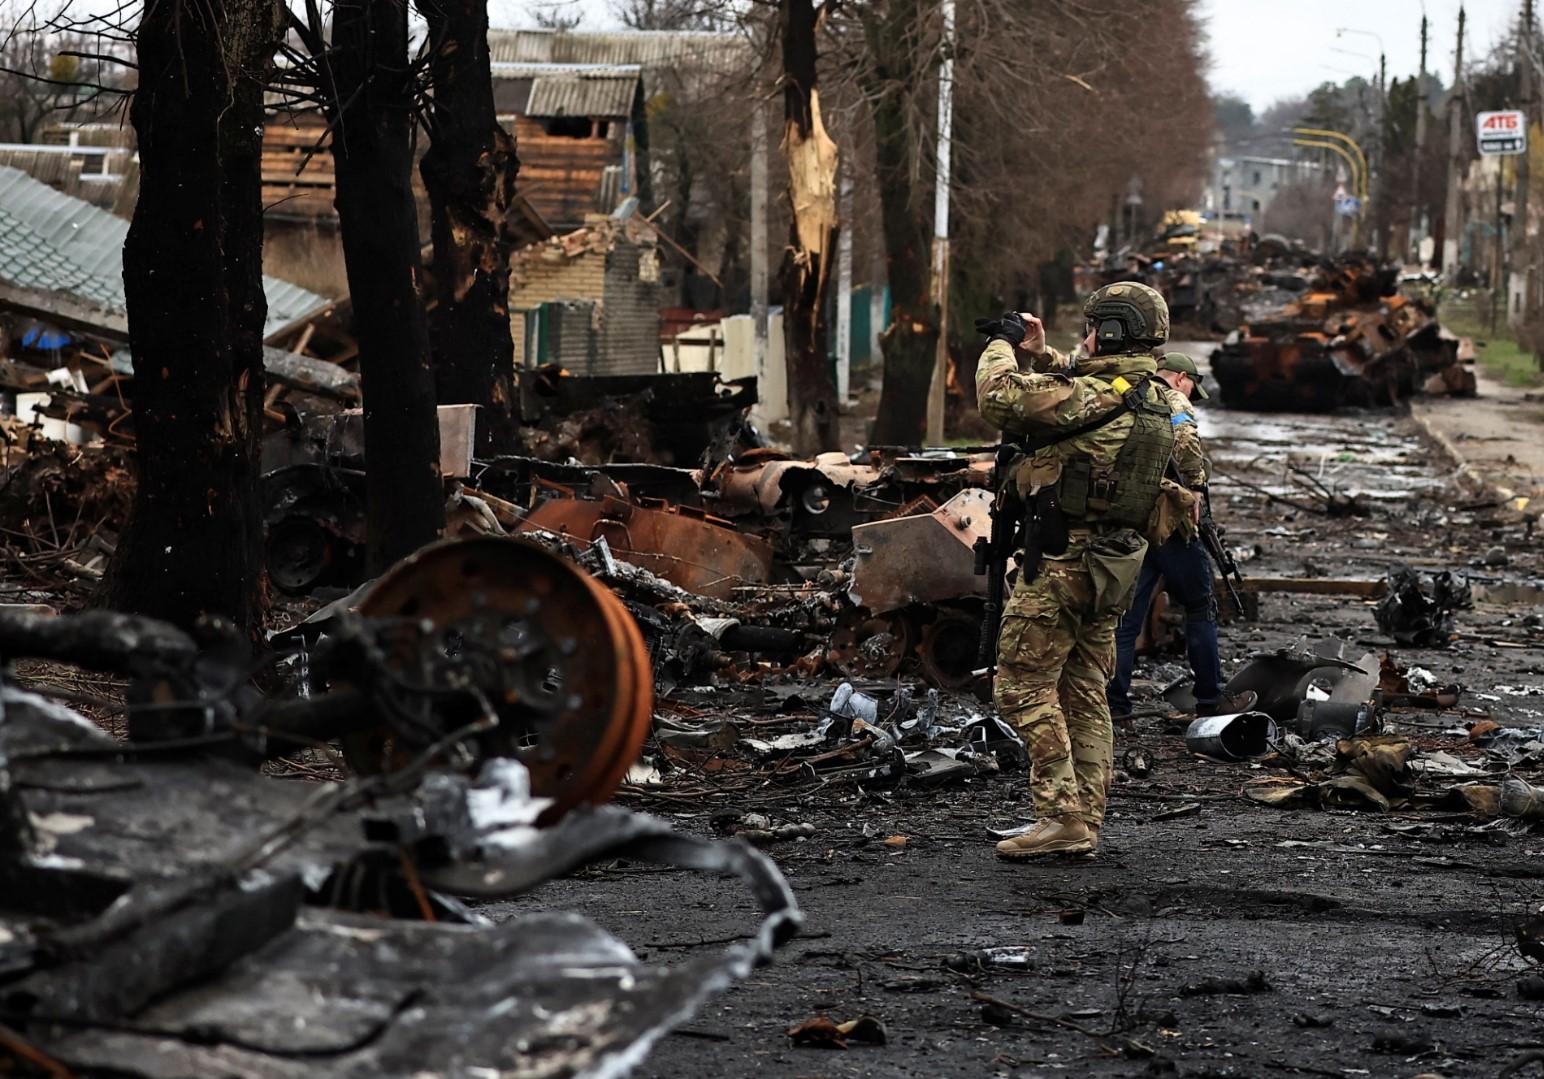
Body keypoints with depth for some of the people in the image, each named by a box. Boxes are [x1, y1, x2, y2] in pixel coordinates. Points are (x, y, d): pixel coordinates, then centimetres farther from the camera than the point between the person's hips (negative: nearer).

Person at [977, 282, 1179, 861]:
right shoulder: (1154, 400, 9)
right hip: (1113, 565, 9)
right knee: (1085, 693, 13)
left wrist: (1002, 345, -5)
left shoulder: (1091, 396, -20)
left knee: (1024, 686, -4)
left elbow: (999, 396, -22)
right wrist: (1040, 353, 20)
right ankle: (1087, 823, 15)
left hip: (1063, 559, -9)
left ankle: (1060, 817, -9)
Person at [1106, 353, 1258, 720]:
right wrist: (1193, 489, -16)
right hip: (1168, 523, -6)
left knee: (1126, 615, 7)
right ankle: (1211, 698, 10)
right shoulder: (1173, 402, -5)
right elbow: (1186, 439, -26)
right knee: (1200, 607, 7)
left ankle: (1114, 702, 4)